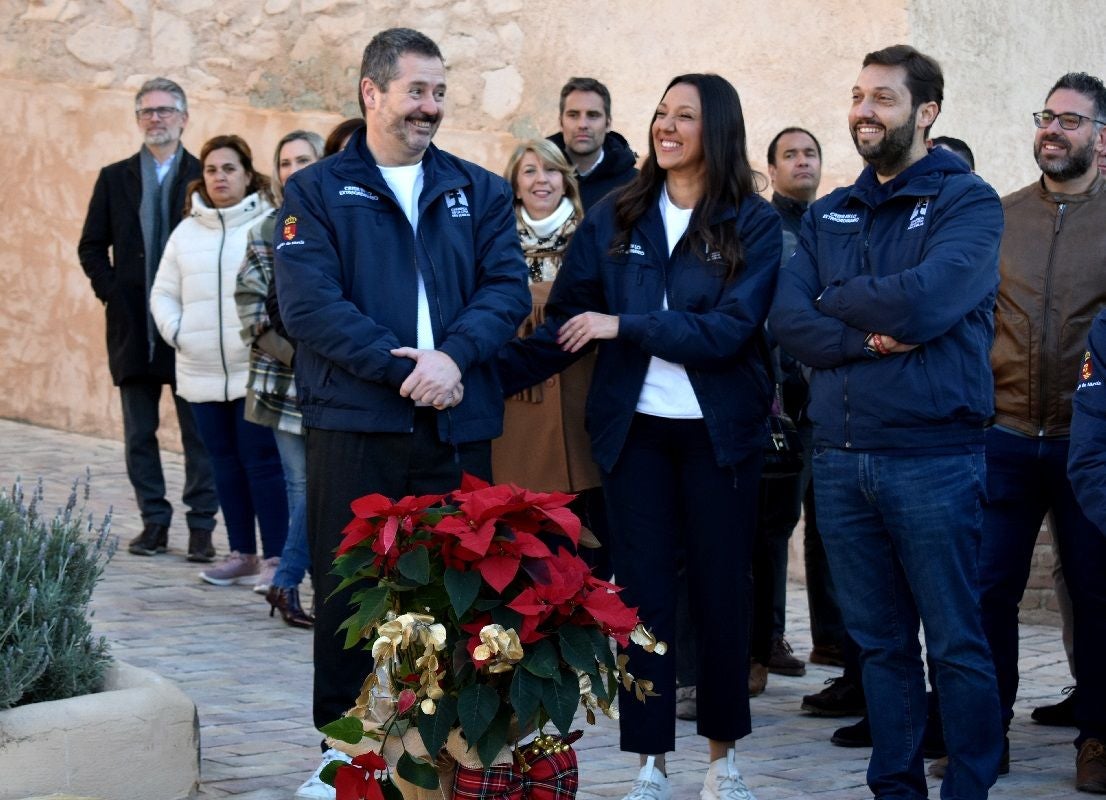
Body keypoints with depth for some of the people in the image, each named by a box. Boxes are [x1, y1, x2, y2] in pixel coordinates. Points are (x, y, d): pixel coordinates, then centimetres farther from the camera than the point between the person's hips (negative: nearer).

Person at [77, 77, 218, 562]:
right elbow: (92, 247, 11)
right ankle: (154, 522, 13)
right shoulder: (114, 178, 11)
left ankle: (201, 527, 4)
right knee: (139, 433, 6)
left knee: (199, 432, -1)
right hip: (132, 327, 3)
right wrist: (111, 293, -3)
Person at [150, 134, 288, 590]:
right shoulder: (186, 232, 12)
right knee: (225, 464, 11)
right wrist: (176, 332, 0)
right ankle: (242, 554, 19)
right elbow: (163, 293, 15)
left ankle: (276, 557, 0)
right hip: (202, 373, 5)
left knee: (261, 461, -6)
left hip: (256, 371, -5)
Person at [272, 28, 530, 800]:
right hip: (355, 423, -2)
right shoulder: (317, 192, 2)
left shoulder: (479, 191, 12)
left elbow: (508, 287, 1)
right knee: (349, 587, 2)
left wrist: (455, 355, -17)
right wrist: (403, 367, -17)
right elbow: (309, 304, -10)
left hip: (459, 424, 2)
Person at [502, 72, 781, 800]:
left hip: (720, 430, -1)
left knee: (721, 588, 7)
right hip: (635, 428, 1)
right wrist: (495, 373, -12)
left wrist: (624, 326, -16)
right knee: (643, 591, 2)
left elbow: (729, 329, -14)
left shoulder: (754, 224, -3)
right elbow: (566, 322, 0)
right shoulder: (614, 219, 4)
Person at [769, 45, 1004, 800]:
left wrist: (835, 301, -4)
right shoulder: (828, 215, 14)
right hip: (840, 457, 5)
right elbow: (787, 318, 0)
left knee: (957, 643, 1)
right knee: (880, 642, 11)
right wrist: (865, 338, -16)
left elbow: (924, 302, -19)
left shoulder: (967, 202, -3)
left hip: (934, 457, -5)